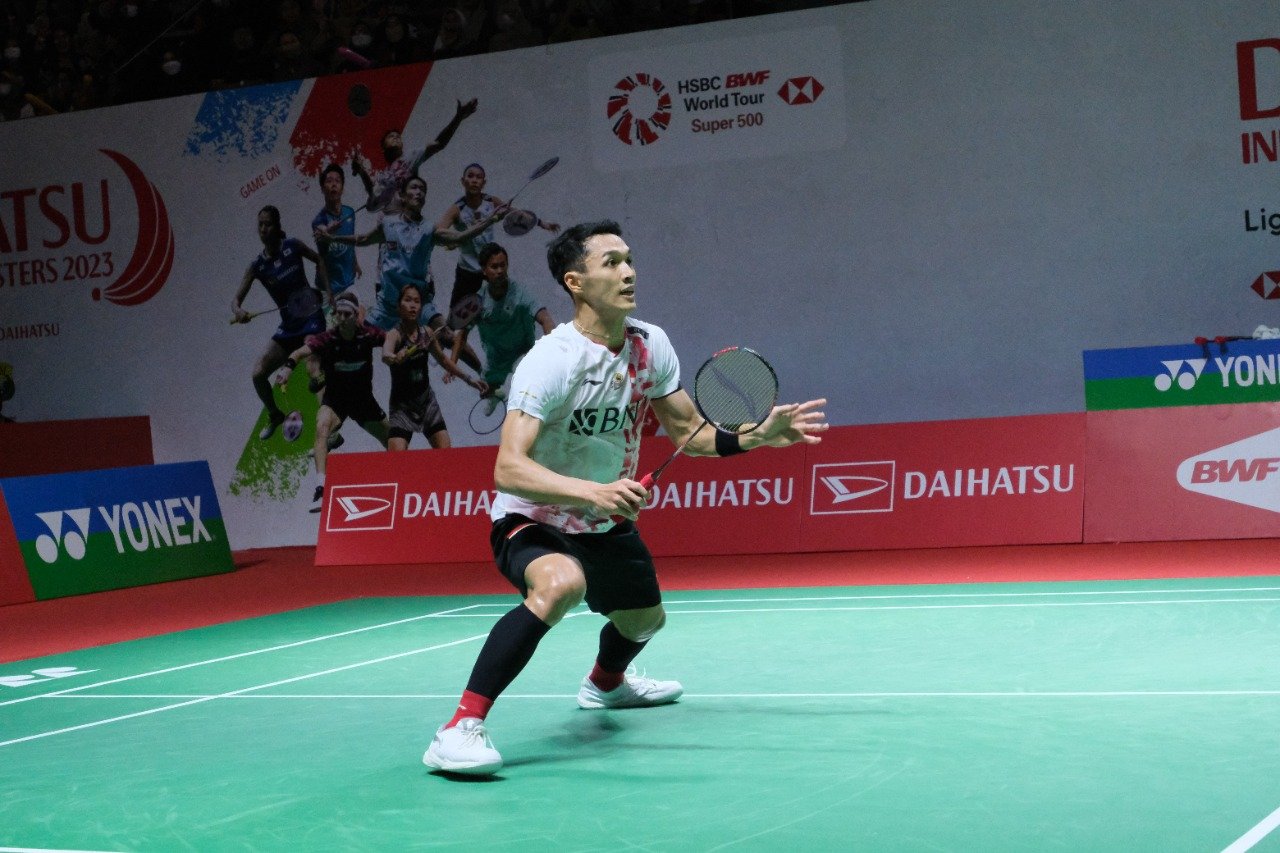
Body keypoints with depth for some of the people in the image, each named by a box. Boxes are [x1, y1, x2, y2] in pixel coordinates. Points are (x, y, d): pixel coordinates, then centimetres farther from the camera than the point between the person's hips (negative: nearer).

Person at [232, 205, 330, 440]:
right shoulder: (257, 266, -4)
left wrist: (327, 290, 2)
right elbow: (236, 299, -7)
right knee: (258, 374, 2)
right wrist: (238, 311, -30)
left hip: (311, 318, -4)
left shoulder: (293, 247, -8)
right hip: (288, 326, 4)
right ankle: (275, 416, 28)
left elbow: (319, 260, 11)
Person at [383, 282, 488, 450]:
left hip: (427, 400, 5)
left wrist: (468, 378, 19)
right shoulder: (395, 335, -18)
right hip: (402, 405, -5)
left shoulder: (427, 334, -1)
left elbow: (443, 359, 18)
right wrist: (394, 358, -63)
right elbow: (385, 356, -41)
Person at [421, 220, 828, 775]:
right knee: (561, 583, -39)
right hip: (532, 522, -8)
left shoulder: (651, 345, -7)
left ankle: (605, 682, 65)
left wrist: (757, 436, -11)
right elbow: (509, 469, -37)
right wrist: (591, 492, -51)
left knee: (645, 617, 27)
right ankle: (461, 727, -36)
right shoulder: (551, 360, -29)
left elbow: (689, 432, 5)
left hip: (606, 523, 8)